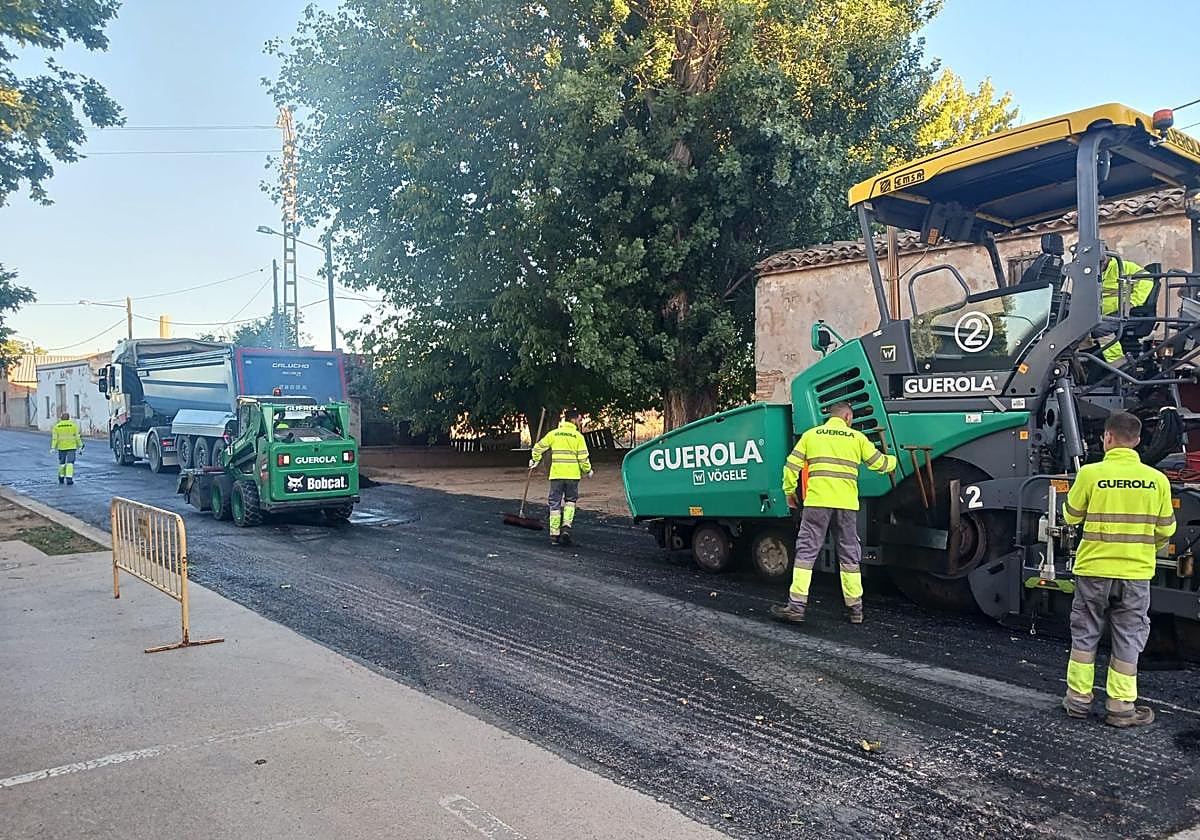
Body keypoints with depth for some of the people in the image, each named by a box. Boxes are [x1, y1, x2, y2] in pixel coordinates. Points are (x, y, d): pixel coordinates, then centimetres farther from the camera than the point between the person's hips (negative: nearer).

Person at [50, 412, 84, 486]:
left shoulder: (57, 426, 3)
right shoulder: (73, 425, -1)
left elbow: (54, 438, -2)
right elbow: (77, 436, -3)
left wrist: (53, 448, -3)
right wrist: (80, 446, 2)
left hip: (61, 447, 2)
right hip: (71, 447, -2)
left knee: (62, 462, 16)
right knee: (70, 462, -4)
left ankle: (61, 478, 26)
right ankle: (69, 479, -14)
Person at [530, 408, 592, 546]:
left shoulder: (553, 434, 5)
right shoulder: (578, 436, -3)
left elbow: (538, 448, 8)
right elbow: (583, 457, -6)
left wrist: (535, 461, 25)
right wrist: (588, 470, 10)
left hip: (556, 474, 2)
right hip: (572, 475, -2)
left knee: (555, 504, 7)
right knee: (570, 501, 17)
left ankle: (554, 534, 7)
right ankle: (566, 526, -1)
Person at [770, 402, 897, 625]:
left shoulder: (811, 434, 9)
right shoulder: (857, 437, 10)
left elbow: (792, 466, 4)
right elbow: (879, 463, 17)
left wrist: (789, 492, 17)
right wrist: (894, 460, 39)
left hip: (817, 501, -1)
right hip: (847, 504, 1)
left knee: (806, 551, 2)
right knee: (849, 554, 12)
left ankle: (797, 606, -3)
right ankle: (855, 608, 17)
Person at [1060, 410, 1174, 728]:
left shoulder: (1091, 473, -11)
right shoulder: (1156, 479, -3)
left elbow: (1071, 516, 1)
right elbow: (1166, 529, 6)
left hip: (1093, 569, -1)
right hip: (1136, 571, 2)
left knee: (1085, 633, 13)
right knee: (1128, 638, 11)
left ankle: (1079, 698, 20)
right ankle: (1121, 707, 16)